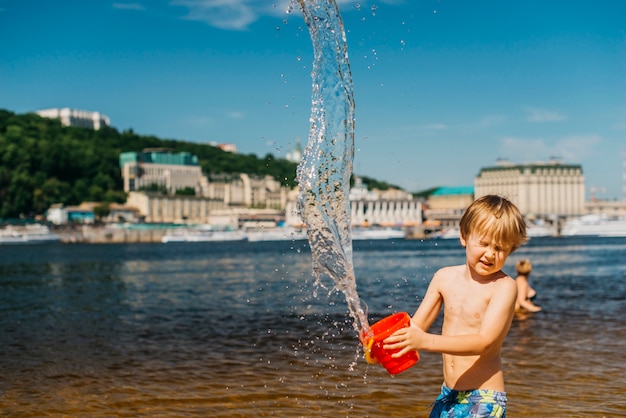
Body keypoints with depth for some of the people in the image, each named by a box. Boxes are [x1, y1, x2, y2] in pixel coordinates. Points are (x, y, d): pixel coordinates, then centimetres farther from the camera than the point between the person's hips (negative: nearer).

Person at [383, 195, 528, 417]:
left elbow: (484, 342, -23)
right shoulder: (445, 277, 3)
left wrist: (426, 341, -32)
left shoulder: (504, 286, -13)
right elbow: (416, 326, 4)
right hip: (448, 396, 6)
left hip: (484, 399, -6)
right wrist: (386, 339, -18)